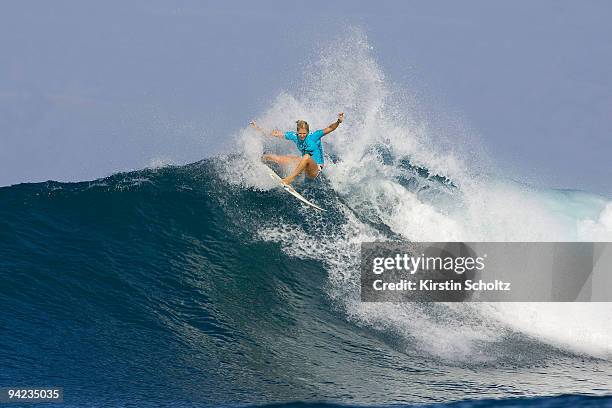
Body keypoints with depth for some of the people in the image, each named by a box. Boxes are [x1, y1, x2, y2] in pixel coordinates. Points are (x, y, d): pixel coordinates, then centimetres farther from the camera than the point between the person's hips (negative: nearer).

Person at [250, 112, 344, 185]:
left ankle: (288, 180, -40)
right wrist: (258, 129, 4)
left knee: (306, 157, -39)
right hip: (305, 165, 6)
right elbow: (275, 133, 3)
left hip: (316, 169, -6)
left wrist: (338, 122, -46)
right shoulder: (294, 136, -3)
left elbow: (329, 129, -26)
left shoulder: (314, 136, -15)